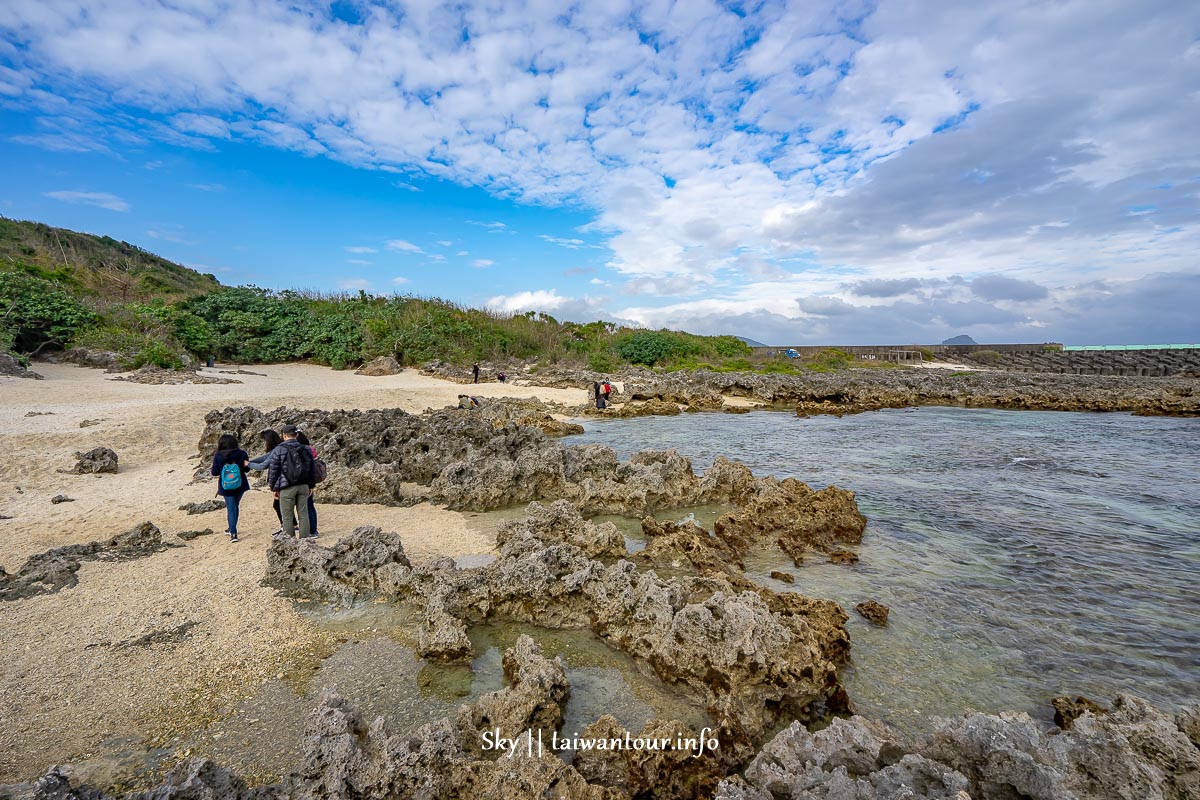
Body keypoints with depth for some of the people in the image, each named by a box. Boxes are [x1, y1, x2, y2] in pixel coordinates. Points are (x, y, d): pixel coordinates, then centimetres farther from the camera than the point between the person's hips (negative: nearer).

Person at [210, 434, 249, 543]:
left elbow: (215, 472, -7)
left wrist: (211, 470, 15)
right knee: (235, 507, 19)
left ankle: (233, 533, -4)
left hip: (226, 487, -2)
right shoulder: (241, 454, -11)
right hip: (239, 485, 2)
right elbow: (246, 468, -5)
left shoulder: (217, 456, -11)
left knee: (231, 509, 2)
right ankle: (232, 529, 33)